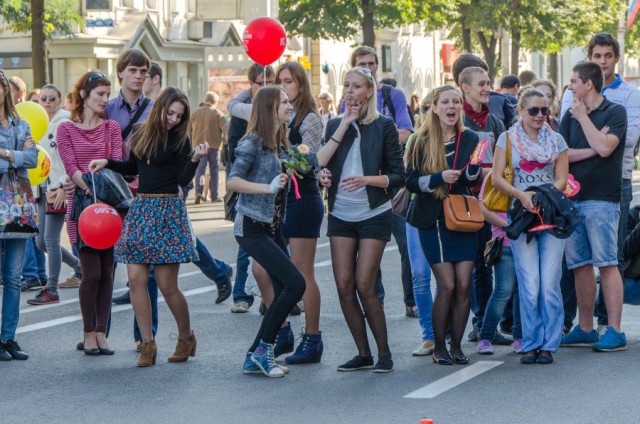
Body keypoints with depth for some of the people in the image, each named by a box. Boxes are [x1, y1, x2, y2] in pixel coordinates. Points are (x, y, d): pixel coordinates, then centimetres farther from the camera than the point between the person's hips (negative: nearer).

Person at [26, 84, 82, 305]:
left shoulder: (64, 124, -9)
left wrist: (63, 186, -20)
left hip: (59, 189, -8)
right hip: (43, 188, 8)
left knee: (50, 238, -7)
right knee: (41, 241, 10)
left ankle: (51, 290, 1)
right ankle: (78, 266, 30)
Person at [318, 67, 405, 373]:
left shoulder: (384, 126, -2)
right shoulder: (335, 125, 9)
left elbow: (398, 176, -4)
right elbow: (321, 163, -1)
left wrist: (368, 179, -20)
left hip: (374, 215, -4)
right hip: (341, 214, 4)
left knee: (364, 285, -8)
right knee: (344, 285, -2)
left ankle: (384, 353, 6)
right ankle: (363, 354, 10)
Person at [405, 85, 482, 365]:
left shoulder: (470, 139, 7)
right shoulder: (422, 142, 1)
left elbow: (475, 181, 4)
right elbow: (411, 181, -3)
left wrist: (474, 167, -17)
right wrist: (439, 177, -19)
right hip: (433, 220, -2)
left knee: (464, 284, -3)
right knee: (447, 285, -8)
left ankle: (456, 345, 12)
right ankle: (439, 347, 8)